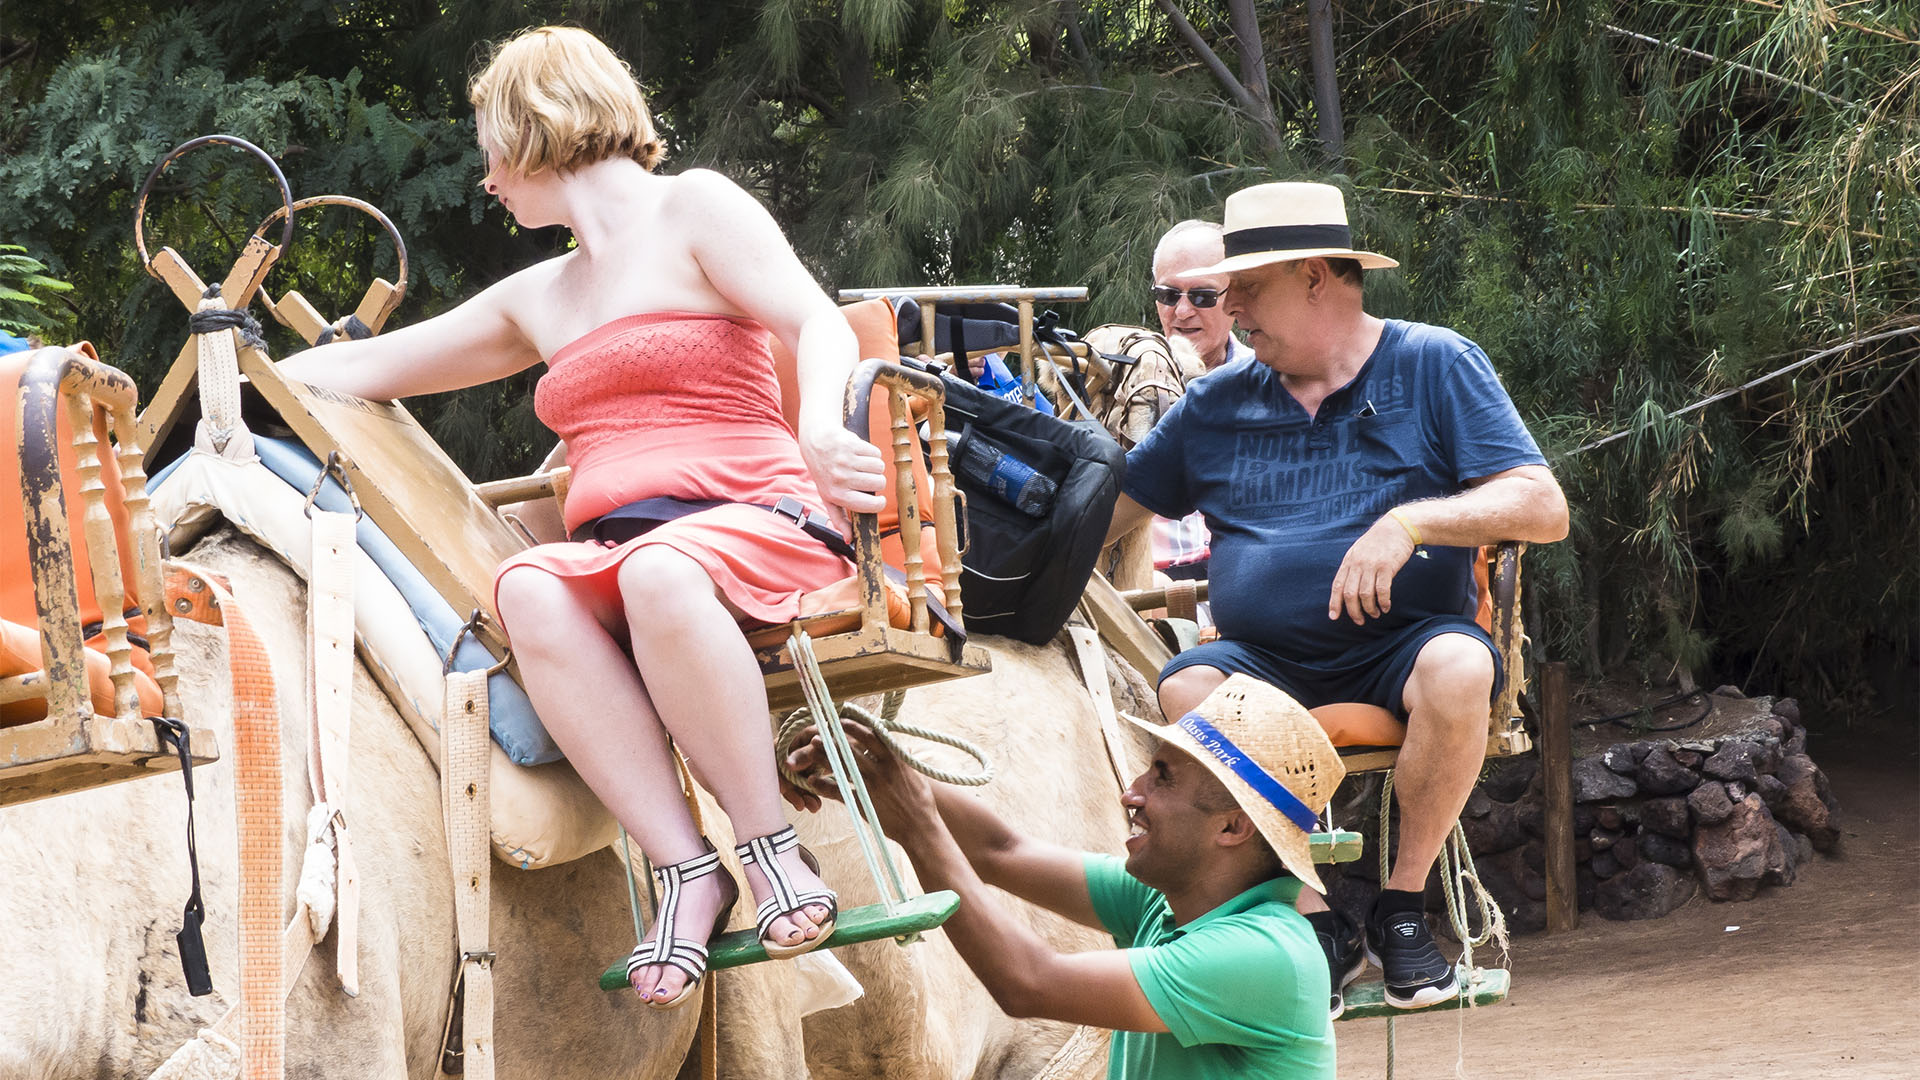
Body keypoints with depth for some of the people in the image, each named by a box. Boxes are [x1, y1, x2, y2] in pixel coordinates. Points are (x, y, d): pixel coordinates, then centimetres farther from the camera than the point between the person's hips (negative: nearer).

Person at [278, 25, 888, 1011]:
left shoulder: (692, 209, 8)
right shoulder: (539, 299, 26)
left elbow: (820, 324, -6)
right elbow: (369, 367, 35)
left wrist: (819, 425, -26)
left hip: (754, 522, -5)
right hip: (610, 552, 5)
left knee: (658, 570, -41)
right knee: (529, 588, -32)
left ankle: (771, 849, -29)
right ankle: (686, 871, -35)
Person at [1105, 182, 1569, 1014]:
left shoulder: (1434, 366, 4)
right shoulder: (1216, 403, 15)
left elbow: (1544, 509, -5)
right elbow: (1102, 512, 23)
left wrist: (1412, 521, -19)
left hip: (1399, 645, -3)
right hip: (1263, 658, 3)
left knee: (1458, 668, -37)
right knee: (1188, 689, -30)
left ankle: (1402, 907, -15)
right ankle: (1316, 921, -21)